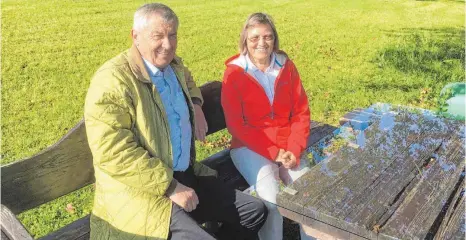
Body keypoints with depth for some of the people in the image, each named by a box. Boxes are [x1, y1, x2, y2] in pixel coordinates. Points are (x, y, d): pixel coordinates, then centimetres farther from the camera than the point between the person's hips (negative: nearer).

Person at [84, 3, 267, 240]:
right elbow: (114, 154, -24)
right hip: (139, 189, -7)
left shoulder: (173, 65, 6)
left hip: (187, 174, 8)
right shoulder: (112, 81, -18)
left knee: (256, 211, 6)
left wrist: (195, 105, 11)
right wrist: (171, 188, -21)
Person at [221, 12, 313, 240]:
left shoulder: (286, 66, 4)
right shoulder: (234, 73, -7)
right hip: (249, 147, -3)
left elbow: (301, 112, 4)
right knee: (272, 200, -24)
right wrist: (272, 152, -15)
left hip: (287, 147, 4)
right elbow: (236, 125, -10)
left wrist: (294, 149, -10)